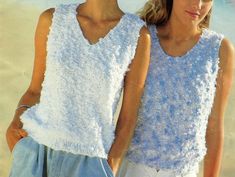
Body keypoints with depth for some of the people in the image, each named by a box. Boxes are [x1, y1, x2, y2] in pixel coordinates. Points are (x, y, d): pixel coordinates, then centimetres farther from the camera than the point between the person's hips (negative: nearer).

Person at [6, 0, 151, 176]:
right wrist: (17, 120, -10)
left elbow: (129, 118, -3)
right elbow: (36, 91, 10)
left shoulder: (138, 35, -4)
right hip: (36, 148, 2)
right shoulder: (51, 20, 1)